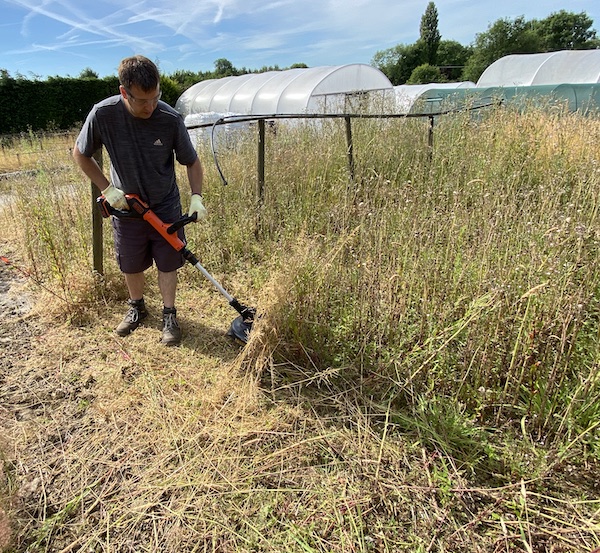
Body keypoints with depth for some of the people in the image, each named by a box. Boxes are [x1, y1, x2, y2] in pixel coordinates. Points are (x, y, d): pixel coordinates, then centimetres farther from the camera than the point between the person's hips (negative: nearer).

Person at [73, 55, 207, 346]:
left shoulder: (171, 119, -20)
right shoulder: (103, 114, -20)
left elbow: (192, 161, -7)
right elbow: (80, 154, -4)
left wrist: (196, 197, -18)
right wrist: (107, 188, -10)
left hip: (166, 206, -1)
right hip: (125, 206, 1)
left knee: (168, 262, 6)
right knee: (131, 264, 14)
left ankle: (169, 315, 24)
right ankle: (136, 307, 39)